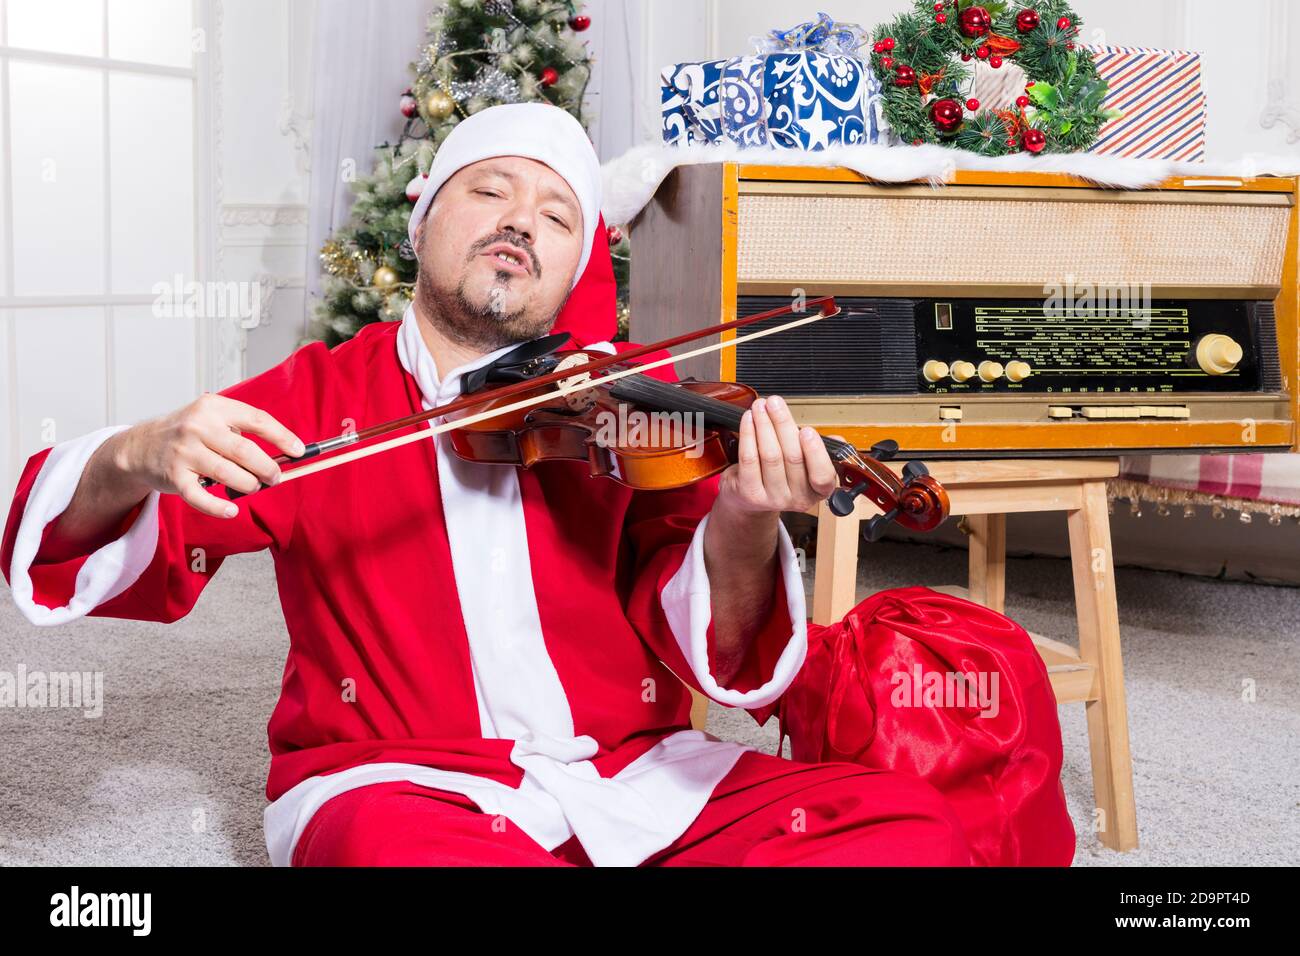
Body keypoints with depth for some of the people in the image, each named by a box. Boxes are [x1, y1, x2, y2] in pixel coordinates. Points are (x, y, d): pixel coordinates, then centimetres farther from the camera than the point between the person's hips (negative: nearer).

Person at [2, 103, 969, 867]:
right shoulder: (317, 399, 8)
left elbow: (716, 655, -3)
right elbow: (84, 553, 2)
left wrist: (740, 531, -26)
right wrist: (136, 460, -22)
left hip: (634, 778, 3)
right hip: (394, 779, -2)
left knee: (913, 822, -18)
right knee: (393, 846, -38)